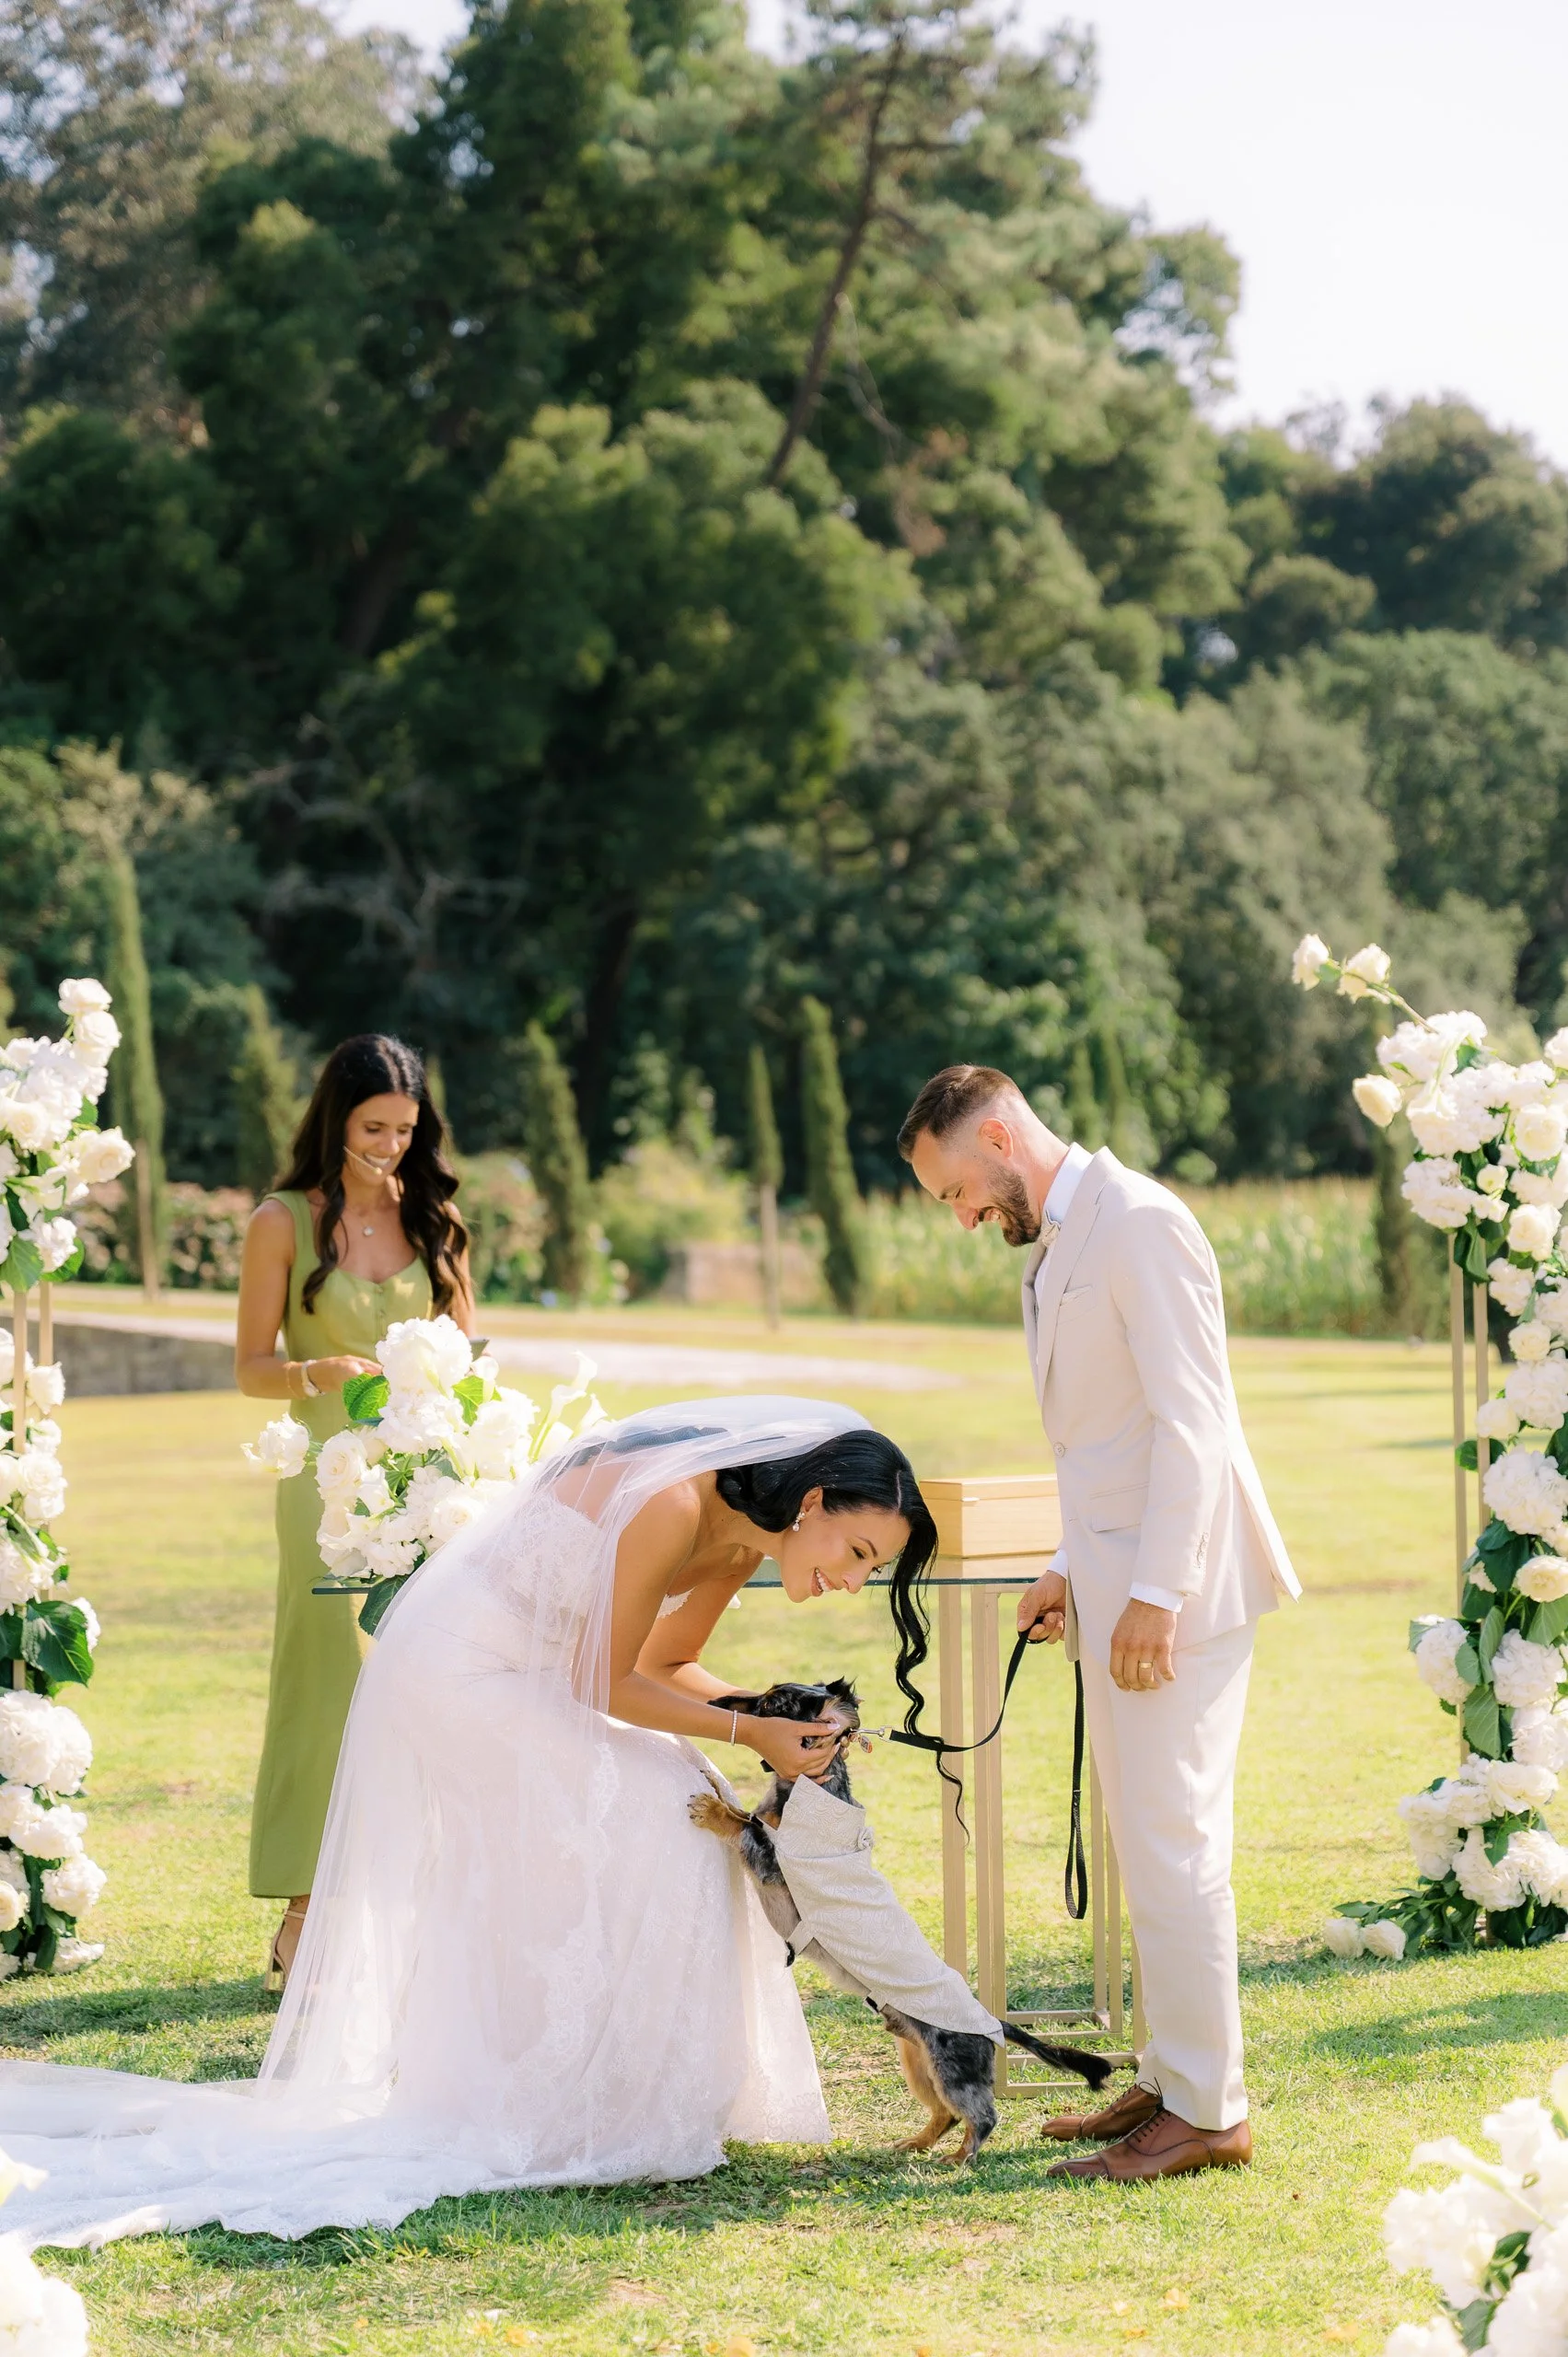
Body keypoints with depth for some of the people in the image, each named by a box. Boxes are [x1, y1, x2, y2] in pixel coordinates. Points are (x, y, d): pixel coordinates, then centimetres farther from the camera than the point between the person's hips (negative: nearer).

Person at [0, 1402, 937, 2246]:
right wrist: (750, 1732, -21)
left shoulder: (743, 1542, -1)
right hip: (466, 1670, -9)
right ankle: (552, 2113, -7)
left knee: (674, 1820, 5)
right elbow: (607, 1688, -22)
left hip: (530, 1672, 9)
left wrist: (777, 1719, -5)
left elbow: (664, 1664, 9)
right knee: (619, 1840, -13)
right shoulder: (673, 1507, -29)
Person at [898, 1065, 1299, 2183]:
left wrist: (1154, 1596, -22)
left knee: (1174, 1844, -8)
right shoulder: (1054, 1244, 17)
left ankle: (1208, 2113, -3)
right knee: (1148, 1843, 13)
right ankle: (1171, 2079, 21)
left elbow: (1190, 1420, -19)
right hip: (1118, 1585, 10)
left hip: (1175, 1586, -10)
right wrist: (1072, 1569, 16)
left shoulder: (1138, 1224, -14)